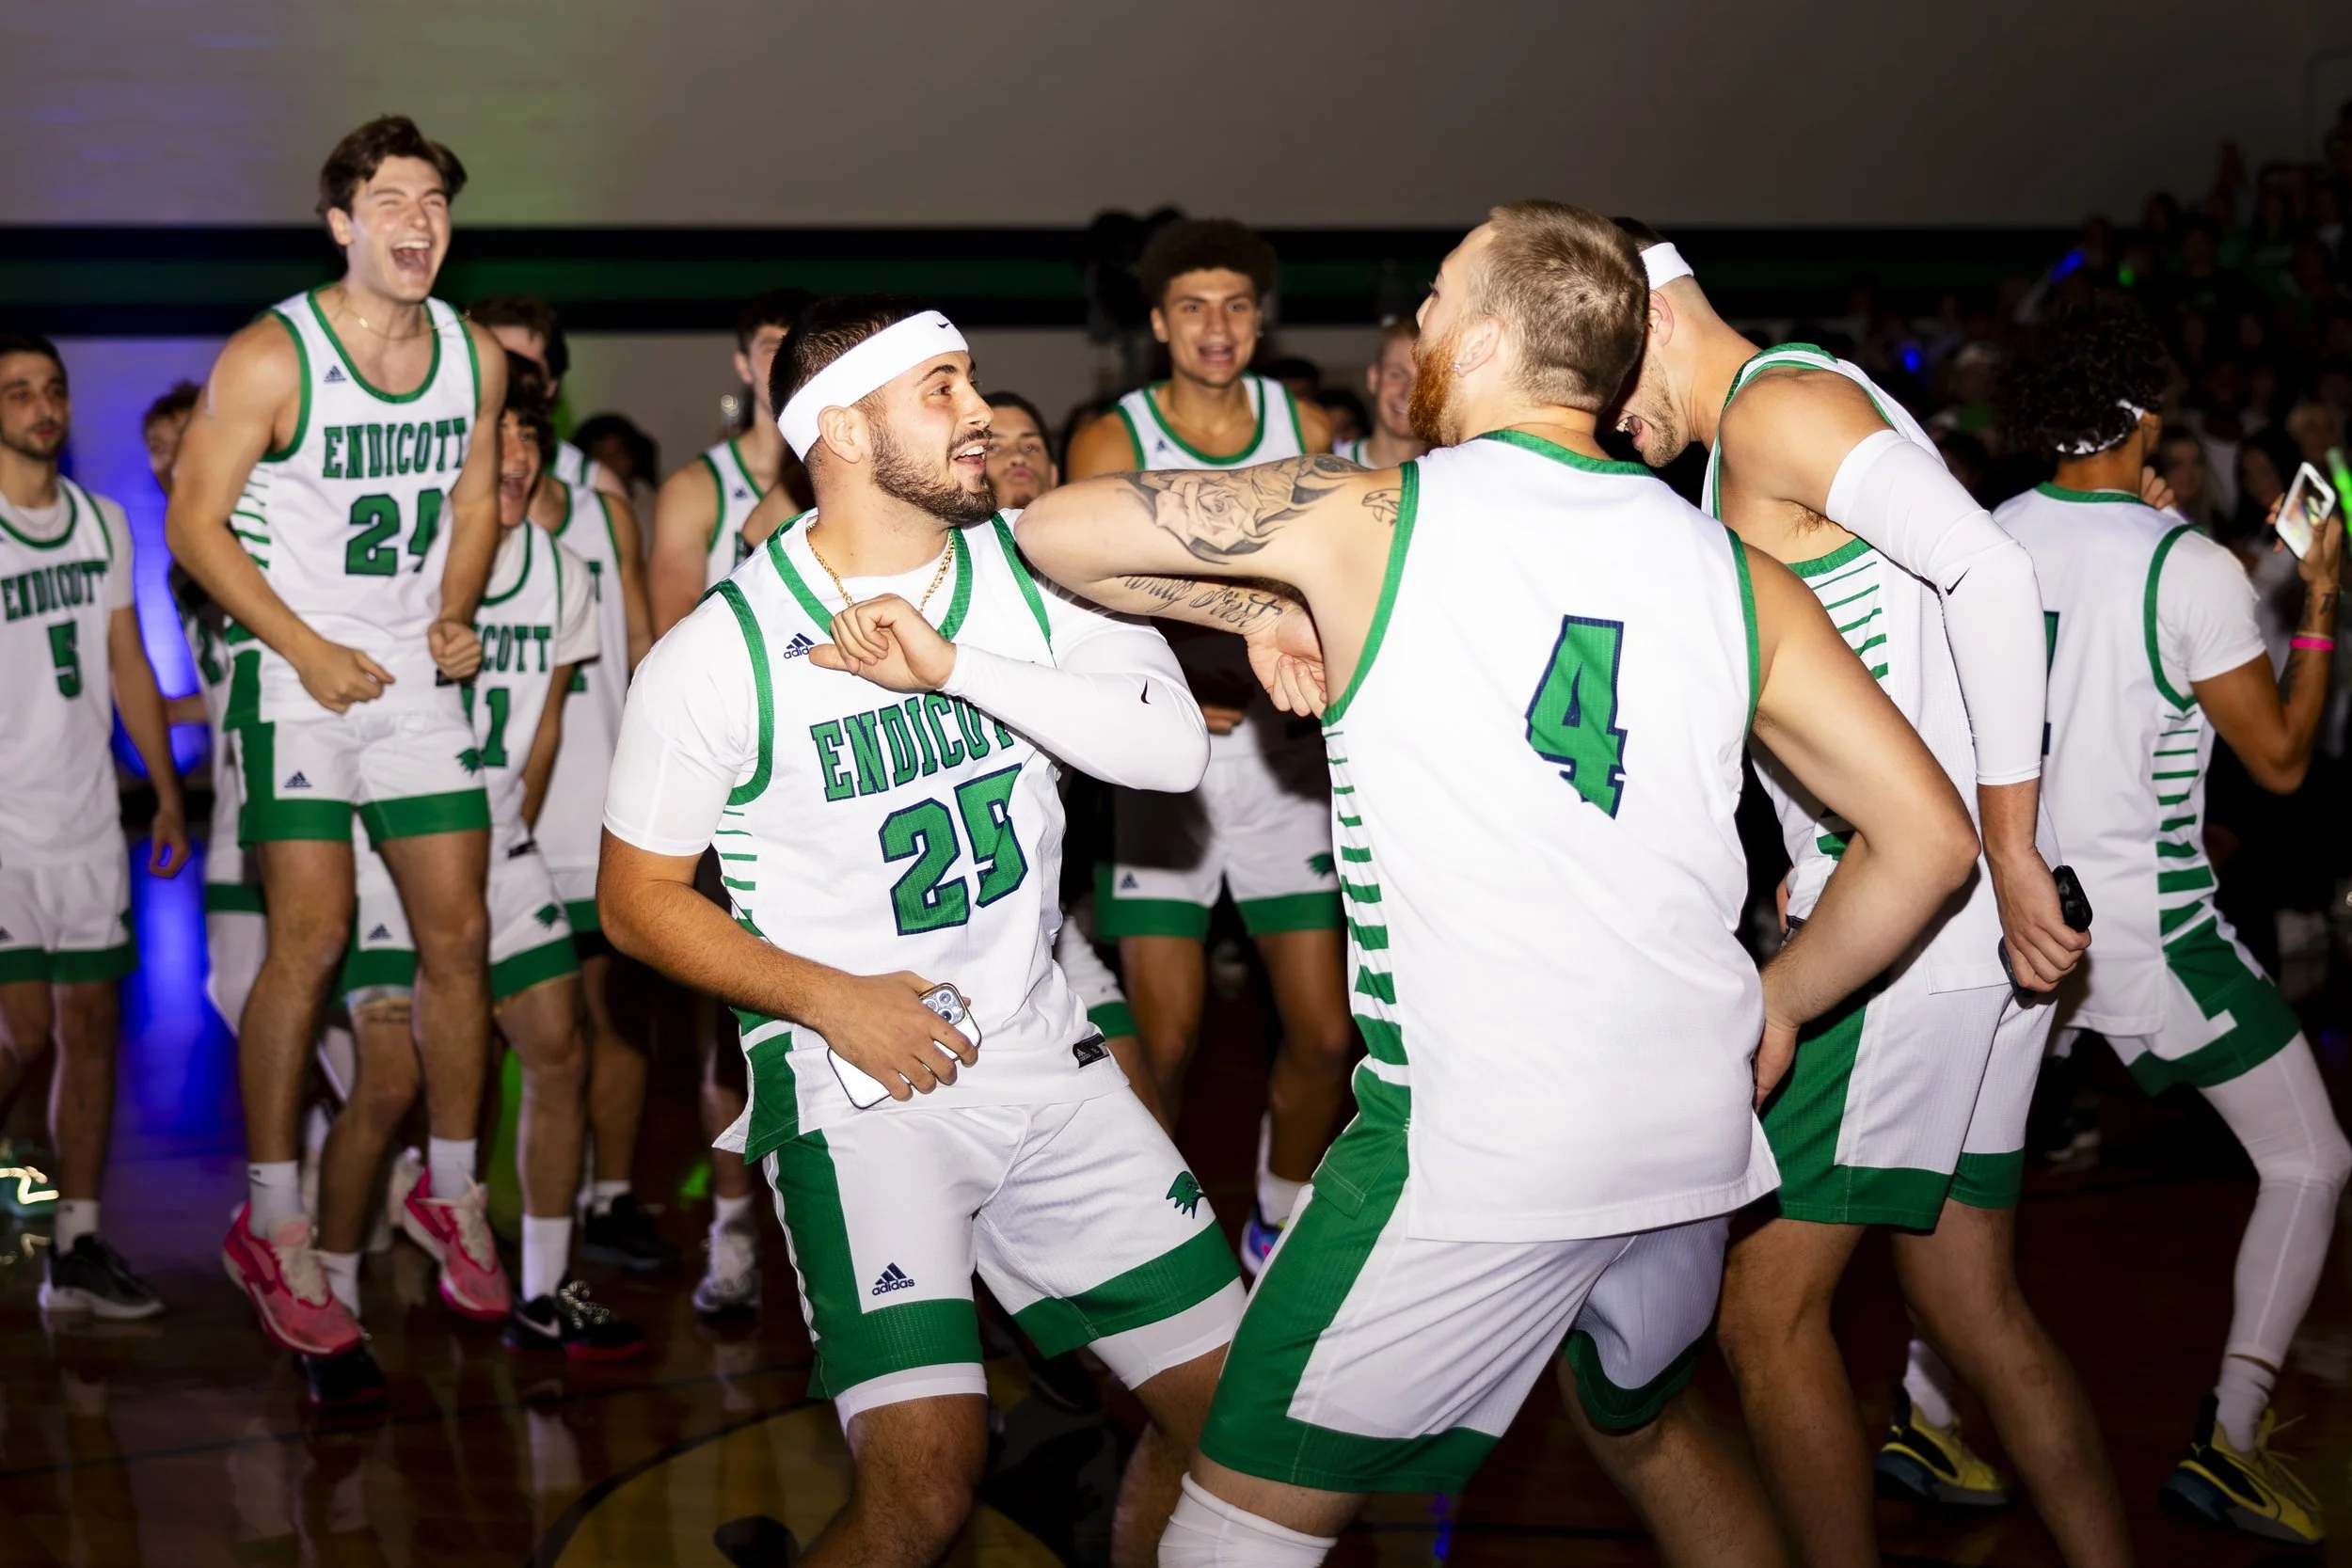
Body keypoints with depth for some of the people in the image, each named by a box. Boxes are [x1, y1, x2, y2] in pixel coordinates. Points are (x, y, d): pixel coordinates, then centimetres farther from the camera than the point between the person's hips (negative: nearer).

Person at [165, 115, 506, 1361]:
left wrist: (457, 614, 1)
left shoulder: (477, 357, 3)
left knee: (457, 935, 4)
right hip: (296, 675, -5)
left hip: (418, 676, 5)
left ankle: (453, 1192, 21)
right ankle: (271, 1226, 2)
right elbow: (195, 523, -10)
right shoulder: (269, 359, -14)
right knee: (309, 942, -10)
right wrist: (307, 649, -15)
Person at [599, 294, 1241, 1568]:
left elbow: (1172, 748, -12)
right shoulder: (722, 653, -10)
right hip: (859, 1084, -5)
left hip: (1042, 1056, 5)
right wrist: (828, 997, -14)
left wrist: (955, 666, -21)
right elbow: (636, 897, -2)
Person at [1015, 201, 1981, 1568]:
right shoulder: (1733, 571, 7)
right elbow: (1930, 837, 5)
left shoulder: (1364, 518, -3)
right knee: (1644, 1423, 32)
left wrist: (1261, 609, 18)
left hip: (1472, 1147, -6)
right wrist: (1775, 1006, 18)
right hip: (1697, 1139, 6)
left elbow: (1058, 531, 5)